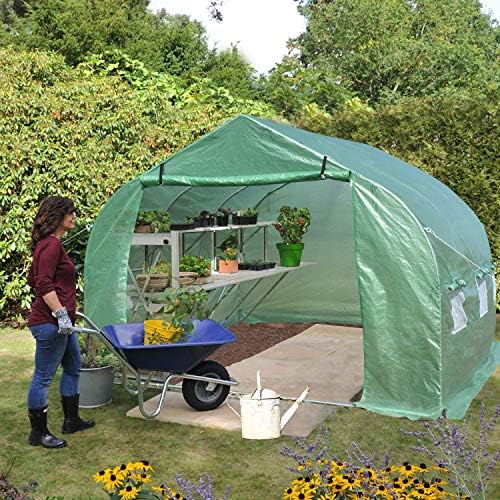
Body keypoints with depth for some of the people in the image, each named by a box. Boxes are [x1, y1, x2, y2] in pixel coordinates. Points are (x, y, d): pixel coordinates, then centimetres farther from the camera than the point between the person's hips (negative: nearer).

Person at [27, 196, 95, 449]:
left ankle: (71, 420, 32)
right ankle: (38, 433, 10)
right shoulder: (51, 245, -16)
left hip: (61, 323, 11)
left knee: (73, 368, 20)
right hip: (49, 322, -11)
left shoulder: (48, 244, 16)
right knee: (43, 377, -1)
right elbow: (44, 284, -23)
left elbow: (32, 279, 23)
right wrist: (61, 313, -22)